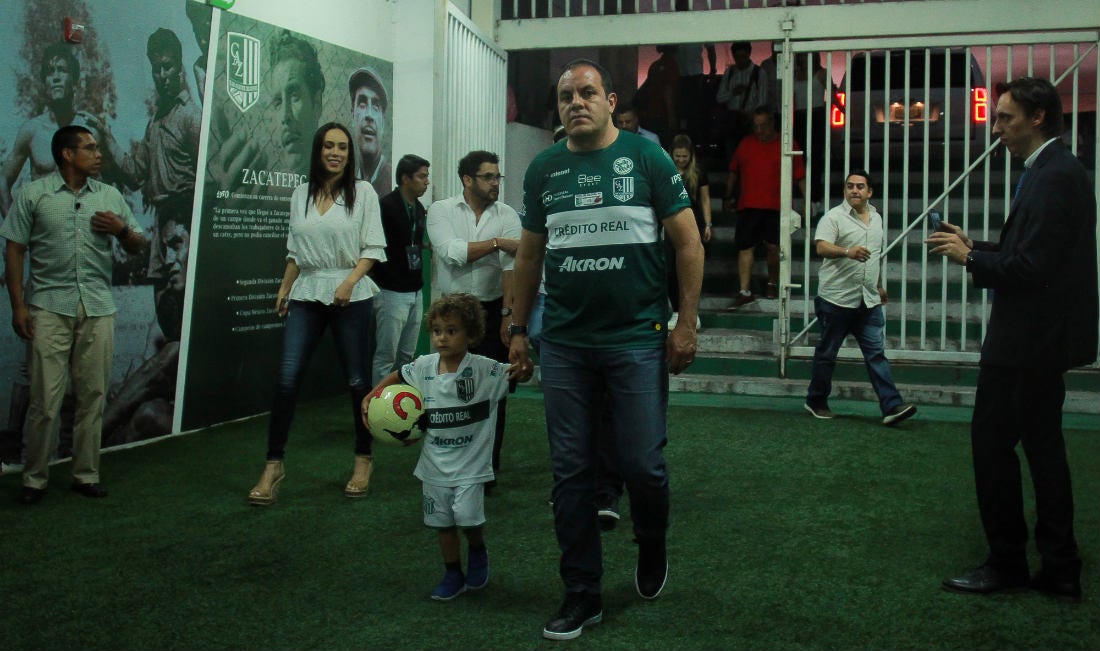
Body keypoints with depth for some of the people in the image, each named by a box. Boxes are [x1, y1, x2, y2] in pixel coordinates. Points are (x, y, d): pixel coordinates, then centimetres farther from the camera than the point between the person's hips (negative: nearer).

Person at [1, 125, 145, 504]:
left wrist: (122, 229, -5)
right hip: (50, 308, -3)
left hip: (98, 310, 3)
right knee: (46, 400, -4)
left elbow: (137, 247, 17)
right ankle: (34, 479, 9)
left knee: (93, 397, 4)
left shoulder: (110, 196, 12)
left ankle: (86, 474, 14)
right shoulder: (33, 194, 3)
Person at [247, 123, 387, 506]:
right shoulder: (301, 195, 12)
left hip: (350, 296, -3)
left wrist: (350, 281, -16)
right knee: (287, 377, -5)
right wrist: (284, 289, 13)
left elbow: (374, 248, -3)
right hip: (306, 293, 3)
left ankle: (364, 460, 20)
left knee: (357, 379, 4)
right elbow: (295, 251, 18)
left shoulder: (363, 192, 1)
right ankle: (274, 465, 3)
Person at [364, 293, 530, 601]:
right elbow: (398, 376, 14)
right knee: (442, 522, 12)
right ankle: (453, 575, 31)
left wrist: (523, 370, -39)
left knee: (468, 517, -15)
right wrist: (371, 397, 4)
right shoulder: (423, 367, -3)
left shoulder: (483, 369, -15)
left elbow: (515, 373, -16)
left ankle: (478, 552, 18)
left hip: (470, 463, -4)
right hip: (435, 463, 4)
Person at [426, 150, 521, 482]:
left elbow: (511, 265, -9)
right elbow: (451, 252, -15)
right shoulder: (441, 210, 1)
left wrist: (509, 313, -18)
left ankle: (488, 468, 12)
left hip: (492, 311, 1)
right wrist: (496, 243, -15)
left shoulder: (507, 215, 2)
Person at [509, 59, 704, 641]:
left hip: (637, 341, -3)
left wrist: (687, 323, -6)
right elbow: (529, 254, 15)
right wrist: (518, 327, 12)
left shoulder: (646, 157, -1)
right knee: (571, 472, 6)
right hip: (564, 345, 3)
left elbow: (688, 242, -1)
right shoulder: (543, 169, 9)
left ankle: (651, 549, 32)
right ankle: (581, 594, 19)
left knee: (643, 466, 0)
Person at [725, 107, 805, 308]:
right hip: (748, 206, 2)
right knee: (745, 247, -5)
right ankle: (745, 292, -4)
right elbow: (734, 172, 19)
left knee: (774, 247, 2)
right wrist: (728, 197, 19)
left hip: (776, 206, -1)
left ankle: (772, 284, 24)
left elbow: (800, 176, 4)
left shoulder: (787, 145, 4)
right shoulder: (745, 144, 11)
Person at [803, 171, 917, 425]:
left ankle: (892, 406, -3)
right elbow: (821, 247, -22)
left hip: (868, 301, 5)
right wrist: (847, 251, -39)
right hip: (836, 299, -5)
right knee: (827, 354, 6)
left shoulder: (876, 218, 15)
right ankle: (816, 402, 20)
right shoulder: (834, 217, -6)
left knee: (876, 353, 0)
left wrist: (880, 286, 32)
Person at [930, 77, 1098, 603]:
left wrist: (970, 258, -12)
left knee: (992, 441, -2)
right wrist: (975, 248, 6)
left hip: (1028, 340, -10)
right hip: (1045, 337, 10)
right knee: (1042, 444, 13)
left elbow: (1031, 266, -24)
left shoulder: (1052, 177, -18)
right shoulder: (1057, 170, 14)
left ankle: (1006, 563, 9)